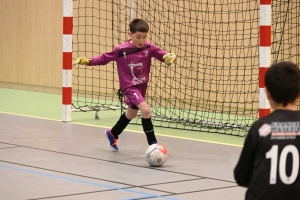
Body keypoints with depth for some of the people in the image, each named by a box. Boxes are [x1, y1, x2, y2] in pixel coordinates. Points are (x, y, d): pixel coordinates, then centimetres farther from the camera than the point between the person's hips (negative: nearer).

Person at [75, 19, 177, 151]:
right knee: (146, 110, -23)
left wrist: (169, 57, -35)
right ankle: (153, 144, -14)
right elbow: (105, 58, -8)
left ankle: (113, 134, 50)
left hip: (142, 85, 6)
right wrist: (89, 61, -19)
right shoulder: (121, 50, -18)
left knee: (132, 113, 25)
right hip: (129, 86, -6)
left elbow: (163, 55, -12)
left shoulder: (149, 48, -10)